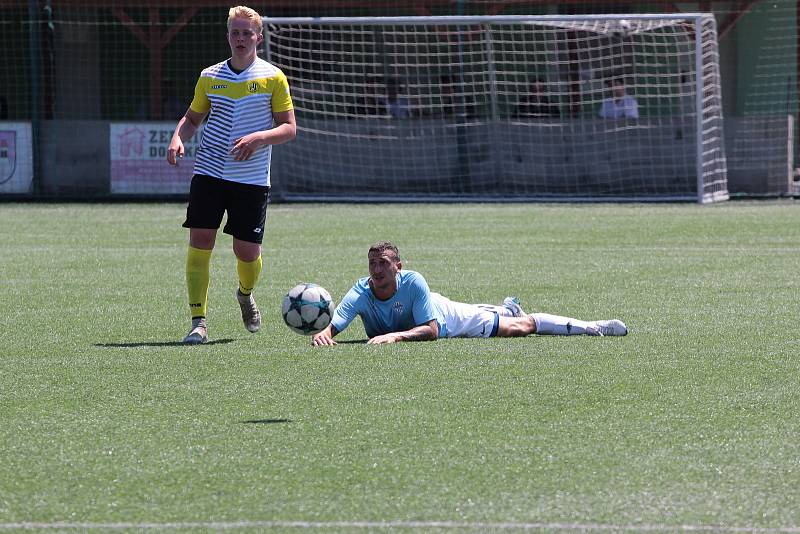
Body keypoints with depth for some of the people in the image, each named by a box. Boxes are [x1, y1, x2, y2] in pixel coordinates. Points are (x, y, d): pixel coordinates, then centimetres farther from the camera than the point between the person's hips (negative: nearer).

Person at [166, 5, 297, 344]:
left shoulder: (273, 78, 0)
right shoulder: (210, 77, 8)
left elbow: (289, 128, 0)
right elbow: (193, 118, 20)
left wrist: (259, 138, -18)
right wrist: (178, 138, -1)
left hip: (252, 179, -2)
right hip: (209, 173, 2)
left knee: (247, 251, -1)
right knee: (200, 243, -10)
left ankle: (245, 294, 35)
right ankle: (198, 322, -5)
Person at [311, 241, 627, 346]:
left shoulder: (412, 282, -40)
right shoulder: (360, 294, -34)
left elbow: (431, 329, -42)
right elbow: (332, 325, -44)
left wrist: (396, 336, -58)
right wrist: (322, 334, -68)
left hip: (448, 317, -4)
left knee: (520, 328, 6)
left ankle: (593, 328, 23)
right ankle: (508, 309, 68)